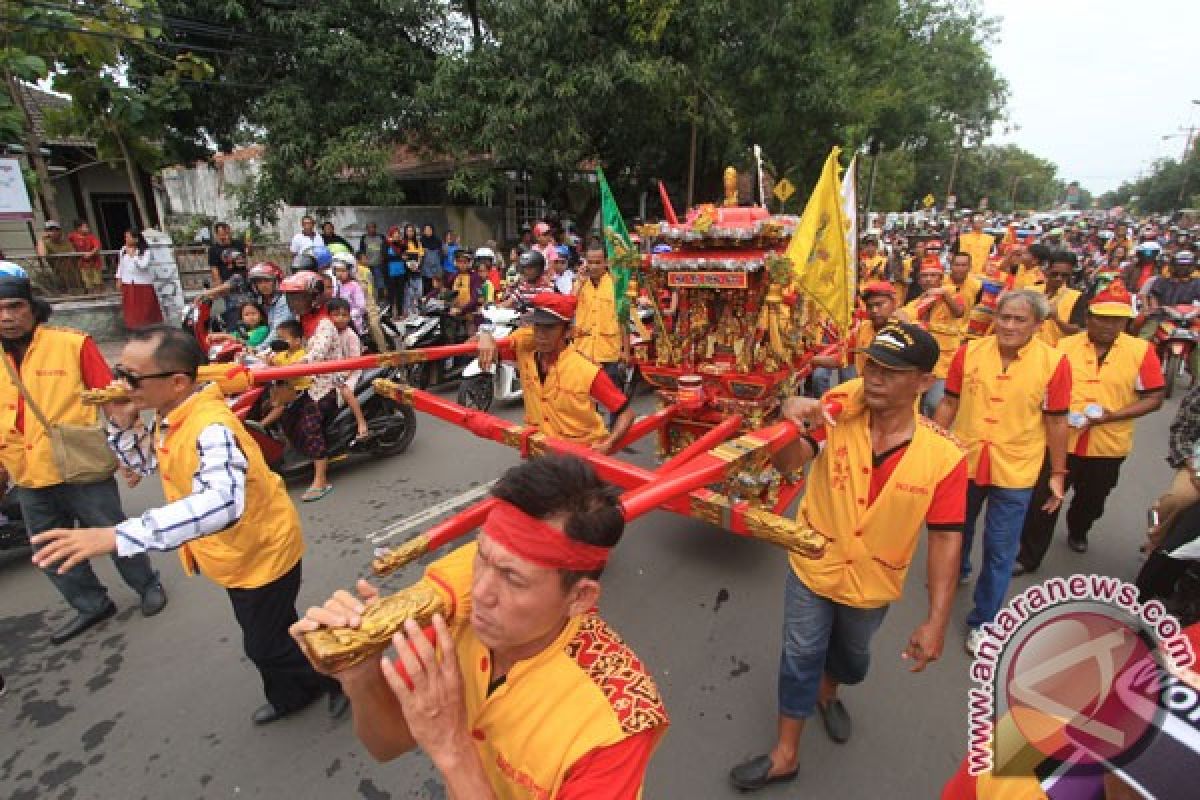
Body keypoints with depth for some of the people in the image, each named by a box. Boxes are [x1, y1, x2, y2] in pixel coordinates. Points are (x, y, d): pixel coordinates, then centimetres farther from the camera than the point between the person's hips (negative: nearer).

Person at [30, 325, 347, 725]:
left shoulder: (211, 427, -35)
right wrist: (122, 424, -5)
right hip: (237, 553, 9)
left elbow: (222, 503, -51)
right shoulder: (170, 417, -5)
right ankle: (290, 695, 50)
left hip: (261, 553, -9)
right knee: (267, 635, 27)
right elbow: (143, 463, 13)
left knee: (266, 646, 10)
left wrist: (117, 536, -56)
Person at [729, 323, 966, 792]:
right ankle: (785, 753, 35)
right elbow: (787, 463, -29)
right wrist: (791, 423, -51)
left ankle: (828, 695, 64)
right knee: (801, 656, 12)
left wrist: (937, 619, -13)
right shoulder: (840, 409, -22)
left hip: (873, 580, 2)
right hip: (813, 564, -1)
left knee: (851, 654, 29)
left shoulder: (944, 455, -21)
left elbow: (946, 537, -14)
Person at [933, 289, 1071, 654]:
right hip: (962, 461, 2)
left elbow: (1056, 422, -4)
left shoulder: (1055, 362, -11)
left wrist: (1058, 474, -1)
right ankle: (955, 572, 54)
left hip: (1014, 472, -2)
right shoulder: (969, 352, -7)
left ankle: (983, 620, 25)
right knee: (956, 528, 24)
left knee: (1000, 551, 7)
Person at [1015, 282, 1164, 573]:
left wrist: (1112, 416, -20)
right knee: (1042, 501, 1)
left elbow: (1154, 398, -5)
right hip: (1060, 439, -1)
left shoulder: (1141, 350, -6)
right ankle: (1028, 557, 13)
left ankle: (1077, 531, 53)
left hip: (1108, 445, 1)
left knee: (1092, 500, 23)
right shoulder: (1064, 346, -4)